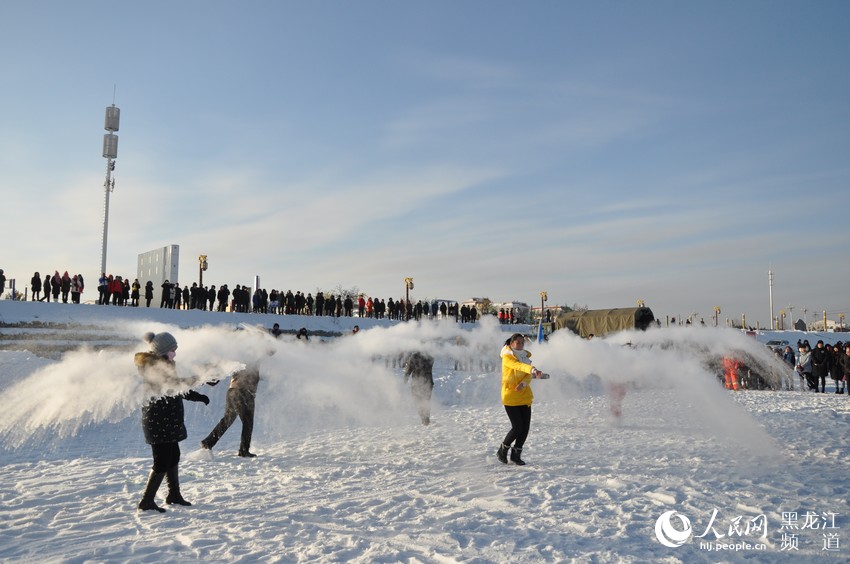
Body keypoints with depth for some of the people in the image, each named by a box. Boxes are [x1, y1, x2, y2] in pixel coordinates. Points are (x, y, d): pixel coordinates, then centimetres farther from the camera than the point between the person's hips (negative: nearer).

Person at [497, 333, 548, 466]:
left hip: (524, 396, 6)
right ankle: (502, 450, 14)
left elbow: (528, 375, -2)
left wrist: (524, 383, -24)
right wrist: (532, 369, -49)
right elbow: (518, 366, -30)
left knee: (525, 427, 2)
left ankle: (516, 455, 17)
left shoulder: (525, 356, 11)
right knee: (517, 427, -9)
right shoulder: (507, 357, -9)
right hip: (510, 396, -6)